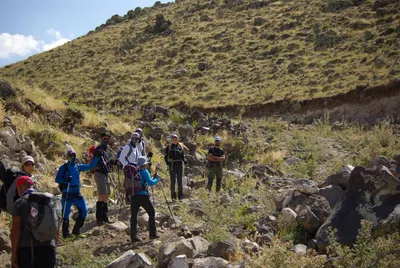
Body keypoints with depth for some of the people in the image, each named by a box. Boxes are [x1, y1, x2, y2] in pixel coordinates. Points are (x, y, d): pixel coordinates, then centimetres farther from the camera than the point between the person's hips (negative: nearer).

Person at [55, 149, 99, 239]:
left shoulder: (78, 167, 11)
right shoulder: (64, 167, -1)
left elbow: (90, 166, 17)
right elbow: (57, 179, -4)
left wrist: (97, 157, 8)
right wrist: (65, 179, -23)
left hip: (77, 193, 5)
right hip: (67, 193, -5)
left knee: (84, 211, 0)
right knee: (66, 213, -2)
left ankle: (76, 231, 12)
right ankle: (66, 233, 10)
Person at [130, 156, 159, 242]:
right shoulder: (144, 171, -4)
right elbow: (151, 183, -11)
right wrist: (156, 179, 7)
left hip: (133, 196, 5)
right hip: (142, 195, -5)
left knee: (133, 216, 6)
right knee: (151, 213, 10)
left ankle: (133, 236, 2)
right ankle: (153, 233, 9)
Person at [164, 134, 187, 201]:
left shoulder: (180, 147, 9)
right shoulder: (168, 147, 4)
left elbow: (182, 156, 14)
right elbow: (166, 156, 4)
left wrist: (184, 160, -6)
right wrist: (167, 163, -13)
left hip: (179, 165, 2)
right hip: (172, 165, -2)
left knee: (180, 181, 2)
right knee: (173, 181, 0)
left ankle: (180, 196, 5)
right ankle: (173, 196, 6)